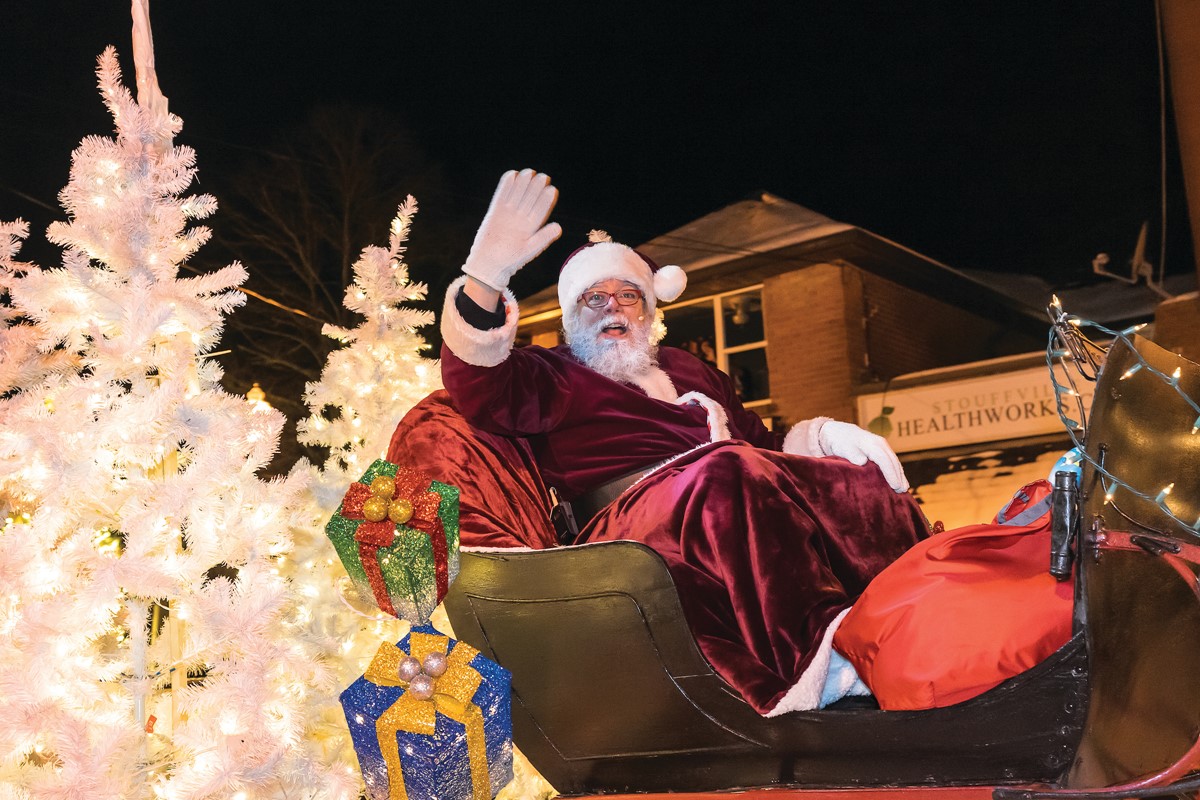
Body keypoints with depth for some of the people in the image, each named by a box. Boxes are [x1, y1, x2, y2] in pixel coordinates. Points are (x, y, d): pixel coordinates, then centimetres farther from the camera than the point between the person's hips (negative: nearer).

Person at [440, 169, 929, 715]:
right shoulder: (553, 378, 18)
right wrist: (486, 275, -19)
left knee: (860, 480, -18)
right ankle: (817, 648, -46)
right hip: (630, 520, -6)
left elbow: (761, 443, 32)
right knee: (727, 473, -36)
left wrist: (822, 436, 9)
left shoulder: (688, 371, 35)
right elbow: (478, 389, -3)